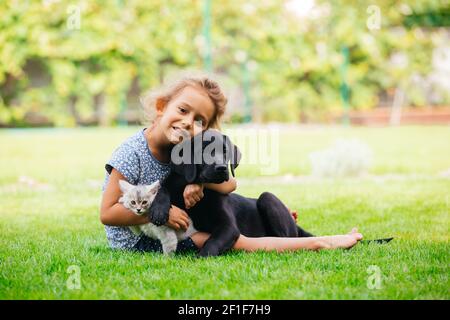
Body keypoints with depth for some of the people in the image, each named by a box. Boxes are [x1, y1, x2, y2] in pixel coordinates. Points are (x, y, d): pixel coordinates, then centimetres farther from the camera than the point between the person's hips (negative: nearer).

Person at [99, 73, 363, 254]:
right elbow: (107, 213, -23)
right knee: (235, 242, -15)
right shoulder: (132, 154, -21)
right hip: (137, 241, -8)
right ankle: (318, 243, -9)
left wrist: (199, 180, -25)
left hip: (166, 225, 8)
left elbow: (229, 184, -4)